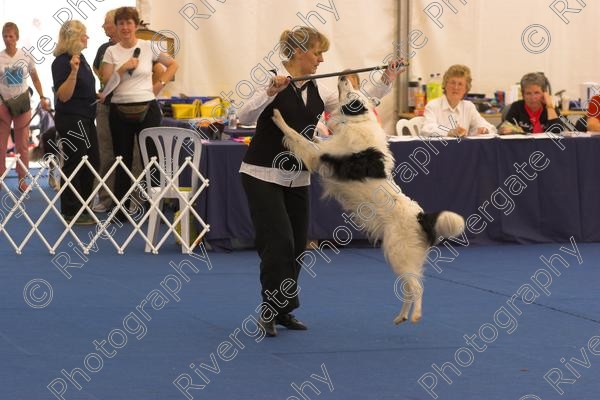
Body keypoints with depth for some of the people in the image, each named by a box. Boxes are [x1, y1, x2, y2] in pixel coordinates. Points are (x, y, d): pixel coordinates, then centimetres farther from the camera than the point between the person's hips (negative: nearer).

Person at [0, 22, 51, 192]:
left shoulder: (26, 57, -2)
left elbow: (35, 79, 9)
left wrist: (42, 98, 3)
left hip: (22, 102, 1)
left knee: (23, 144, 5)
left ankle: (22, 179, 12)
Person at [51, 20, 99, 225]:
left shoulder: (80, 57, 11)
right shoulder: (62, 62, -16)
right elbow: (63, 96, -22)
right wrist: (73, 71, -32)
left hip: (85, 119, 10)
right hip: (71, 121, -10)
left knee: (91, 162, 14)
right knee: (74, 164, -4)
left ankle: (82, 207, 25)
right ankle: (71, 212, 4)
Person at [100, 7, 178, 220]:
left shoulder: (148, 47, 1)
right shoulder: (111, 51, 4)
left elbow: (173, 64, 11)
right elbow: (106, 82, -2)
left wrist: (161, 83, 1)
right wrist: (124, 68, -14)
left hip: (146, 108, -2)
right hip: (119, 110, 2)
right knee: (122, 160, 7)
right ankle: (121, 210, 14)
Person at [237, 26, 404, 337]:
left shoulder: (317, 91, 6)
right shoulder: (273, 82, -12)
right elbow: (244, 117, -24)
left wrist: (386, 81, -4)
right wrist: (271, 92, -38)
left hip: (297, 179, 7)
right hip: (263, 175, -7)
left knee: (297, 246, 7)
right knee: (279, 242, -12)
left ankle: (283, 310, 19)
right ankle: (270, 312, -1)